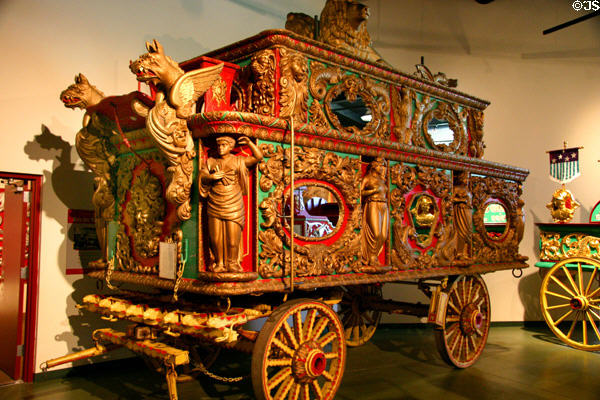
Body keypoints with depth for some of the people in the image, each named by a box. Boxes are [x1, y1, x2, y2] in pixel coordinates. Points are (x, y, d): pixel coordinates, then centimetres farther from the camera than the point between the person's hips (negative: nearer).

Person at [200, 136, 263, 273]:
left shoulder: (238, 161, 8)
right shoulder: (211, 161, 14)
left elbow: (258, 156, 4)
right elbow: (202, 177, 4)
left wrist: (249, 142, -1)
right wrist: (211, 176, -15)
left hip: (233, 205, -2)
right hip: (214, 206, 2)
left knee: (233, 236, -2)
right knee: (216, 237, 2)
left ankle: (232, 263, 13)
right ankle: (219, 263, 14)